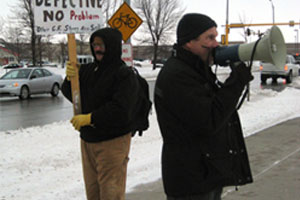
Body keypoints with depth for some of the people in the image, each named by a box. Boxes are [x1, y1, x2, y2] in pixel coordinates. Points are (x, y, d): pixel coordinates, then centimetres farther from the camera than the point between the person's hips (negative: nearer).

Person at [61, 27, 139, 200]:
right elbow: (70, 94, 15)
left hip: (112, 141, -7)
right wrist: (69, 78, -6)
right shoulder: (88, 70, 10)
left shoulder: (125, 75, -12)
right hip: (88, 139, 7)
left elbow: (120, 110, -23)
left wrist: (90, 118, -21)